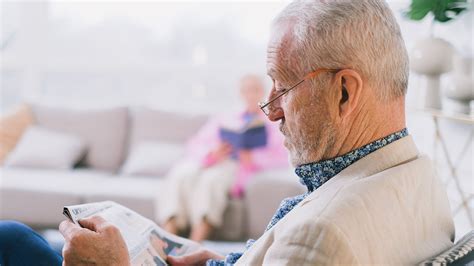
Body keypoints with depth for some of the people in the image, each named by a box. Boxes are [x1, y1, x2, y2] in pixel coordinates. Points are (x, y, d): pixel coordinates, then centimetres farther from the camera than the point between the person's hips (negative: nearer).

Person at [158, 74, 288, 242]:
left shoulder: (275, 125, 22)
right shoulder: (223, 120, 31)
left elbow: (284, 157, 3)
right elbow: (195, 144, 17)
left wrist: (253, 158, -15)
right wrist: (211, 154, -7)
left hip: (238, 166, -3)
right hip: (207, 162, 3)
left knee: (211, 179, -37)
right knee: (180, 175, -31)